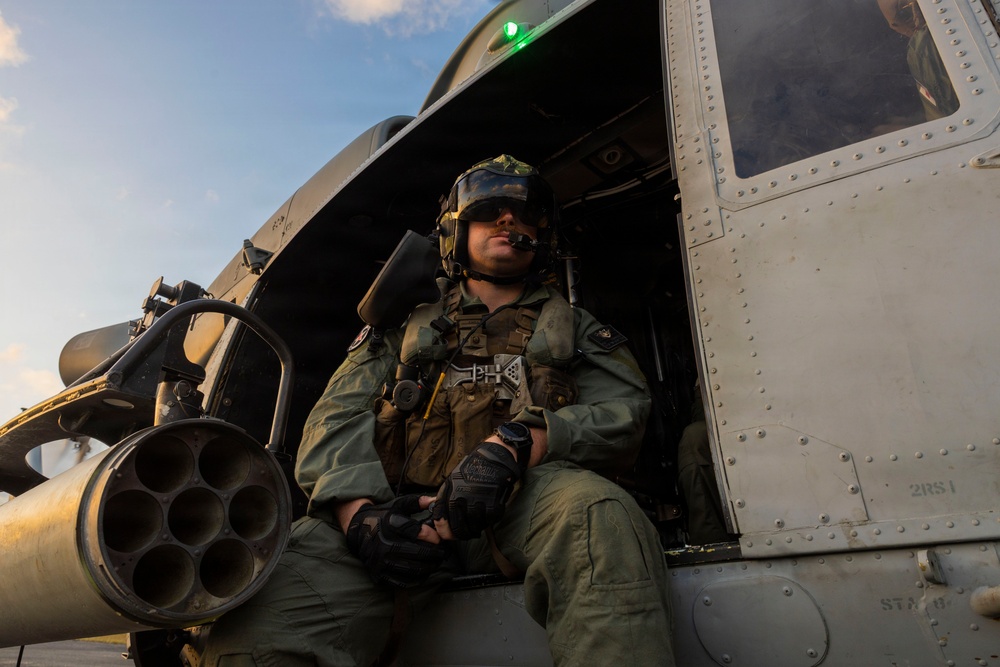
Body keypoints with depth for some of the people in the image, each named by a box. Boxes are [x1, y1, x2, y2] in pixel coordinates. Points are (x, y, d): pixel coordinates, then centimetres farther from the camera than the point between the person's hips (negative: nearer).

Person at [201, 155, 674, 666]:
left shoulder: (576, 330, 24)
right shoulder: (406, 328, 26)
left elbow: (623, 412, 4)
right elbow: (338, 417, 11)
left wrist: (514, 446, -17)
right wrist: (358, 509, -13)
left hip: (526, 499, 1)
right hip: (403, 510, 0)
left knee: (602, 517, -36)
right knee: (257, 626, -30)